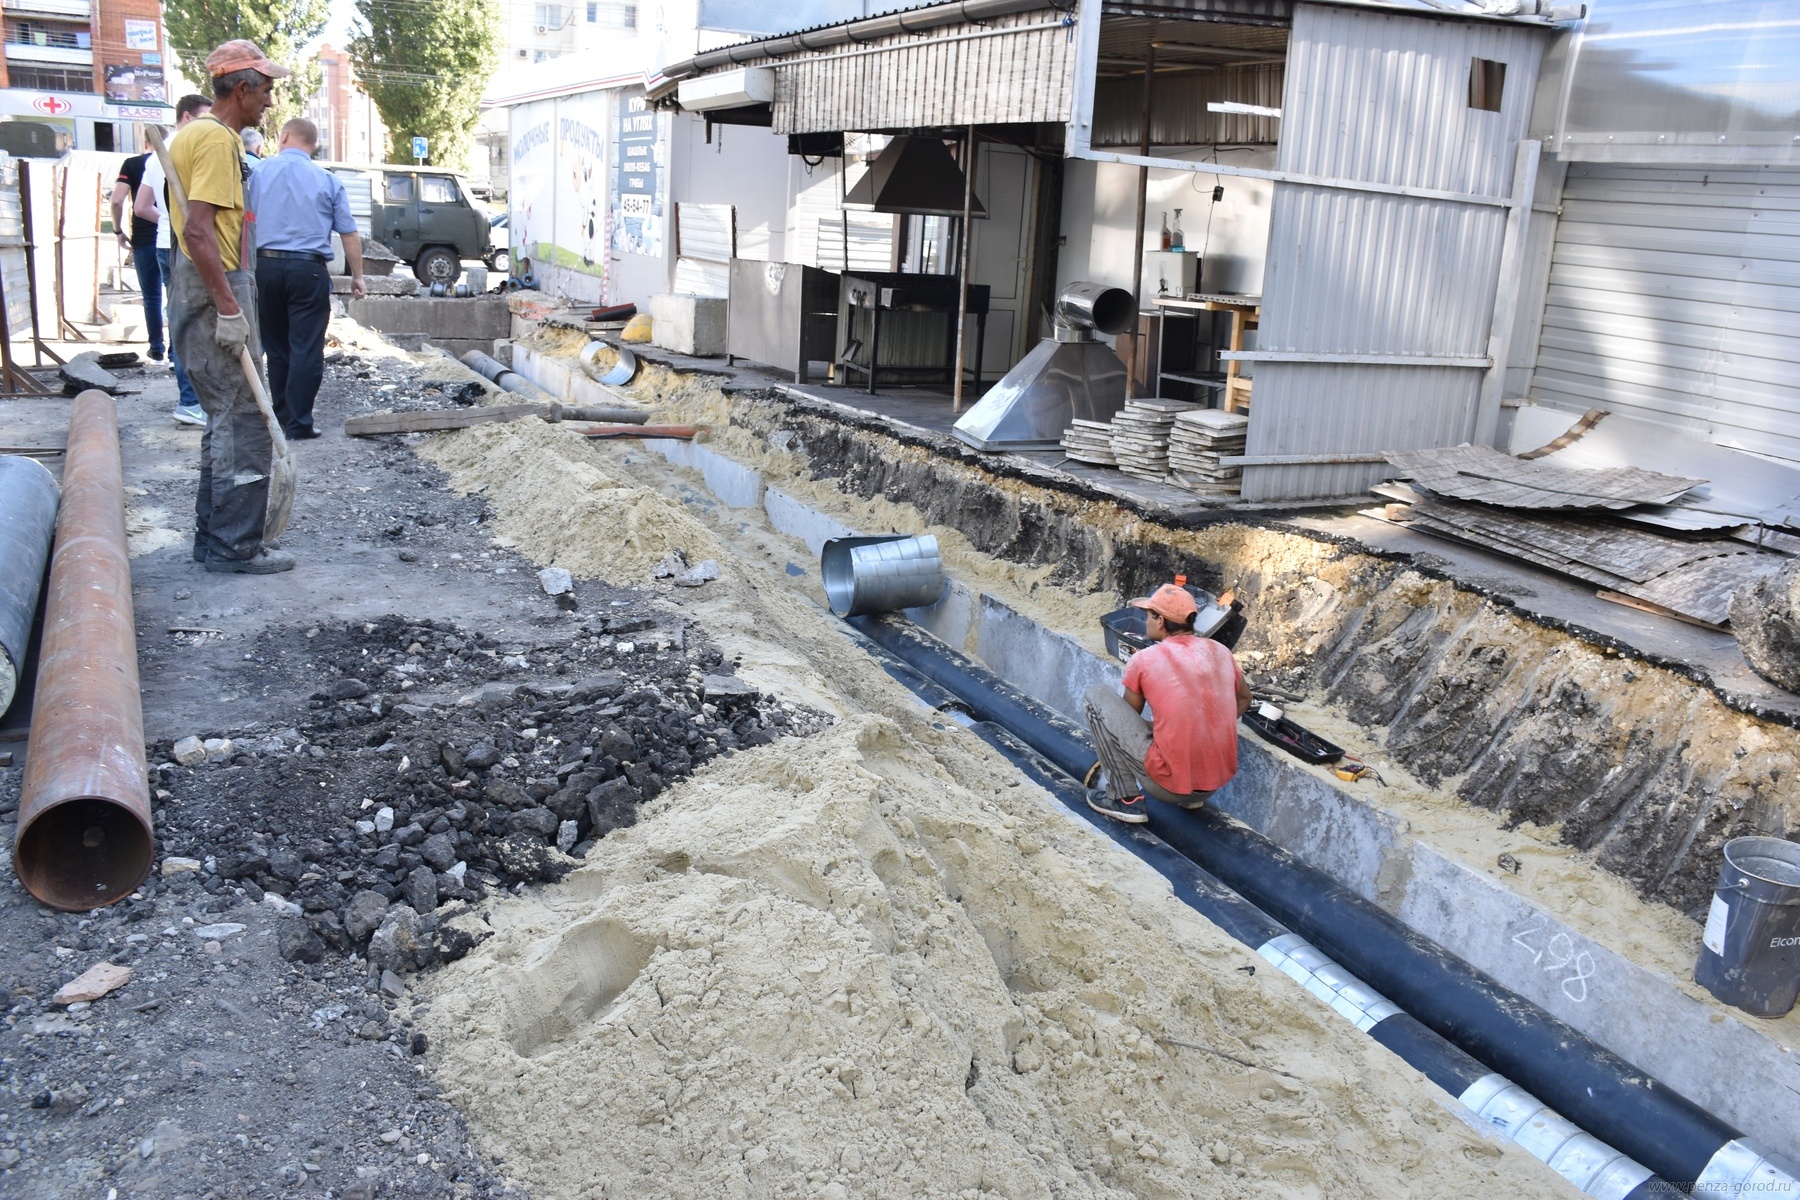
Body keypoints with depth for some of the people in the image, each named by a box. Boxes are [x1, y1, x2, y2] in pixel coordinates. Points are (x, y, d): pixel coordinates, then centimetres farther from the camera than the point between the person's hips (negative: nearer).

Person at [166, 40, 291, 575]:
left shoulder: (197, 132, 18)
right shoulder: (217, 139, -14)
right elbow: (198, 230, -23)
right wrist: (228, 309, -24)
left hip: (202, 293, 11)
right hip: (214, 293, -11)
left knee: (226, 420, 16)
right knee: (244, 420, -6)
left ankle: (213, 534, 23)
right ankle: (234, 546, -1)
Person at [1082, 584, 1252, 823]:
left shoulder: (1144, 661, -7)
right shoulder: (1220, 652, 6)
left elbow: (1127, 718, 9)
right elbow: (1244, 699, 24)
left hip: (1170, 786, -6)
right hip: (1218, 782, 6)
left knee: (1096, 696, 2)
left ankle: (1124, 798, 2)